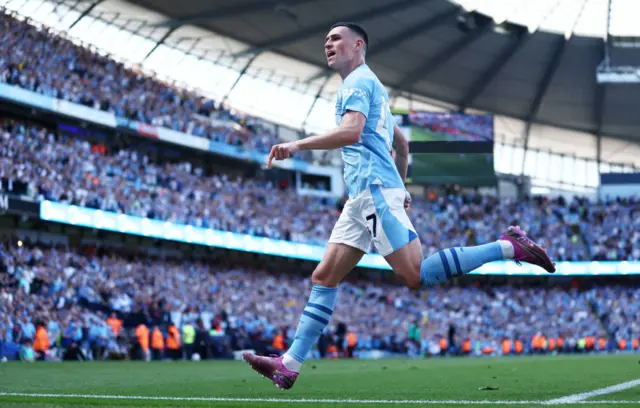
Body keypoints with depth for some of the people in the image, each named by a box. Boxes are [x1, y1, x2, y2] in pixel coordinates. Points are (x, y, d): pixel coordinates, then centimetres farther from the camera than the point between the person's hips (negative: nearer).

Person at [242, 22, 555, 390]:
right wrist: (400, 186, 38)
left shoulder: (358, 81, -5)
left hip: (375, 190, -10)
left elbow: (351, 131, -24)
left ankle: (509, 247, -10)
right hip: (365, 196, 10)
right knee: (325, 277, 4)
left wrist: (297, 145, -26)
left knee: (416, 275, -17)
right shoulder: (369, 84, 26)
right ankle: (289, 365, 2)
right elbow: (402, 142, 33)